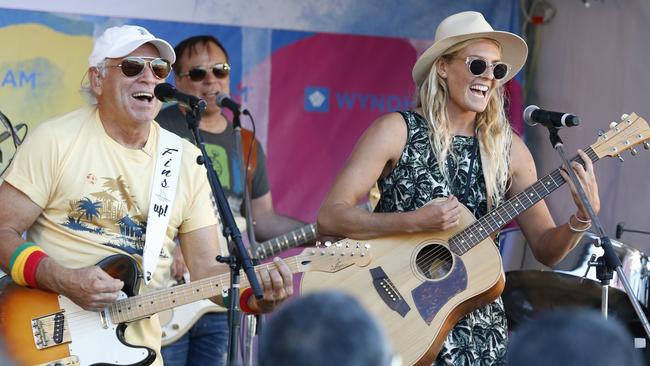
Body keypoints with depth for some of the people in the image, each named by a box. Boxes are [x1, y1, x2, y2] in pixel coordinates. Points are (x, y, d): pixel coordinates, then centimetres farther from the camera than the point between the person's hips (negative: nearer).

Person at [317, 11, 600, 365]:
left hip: (475, 322, 3)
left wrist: (583, 217, -10)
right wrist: (416, 221, -21)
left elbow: (546, 249, 9)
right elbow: (329, 217, -12)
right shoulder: (397, 131, -5)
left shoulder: (508, 148, 5)